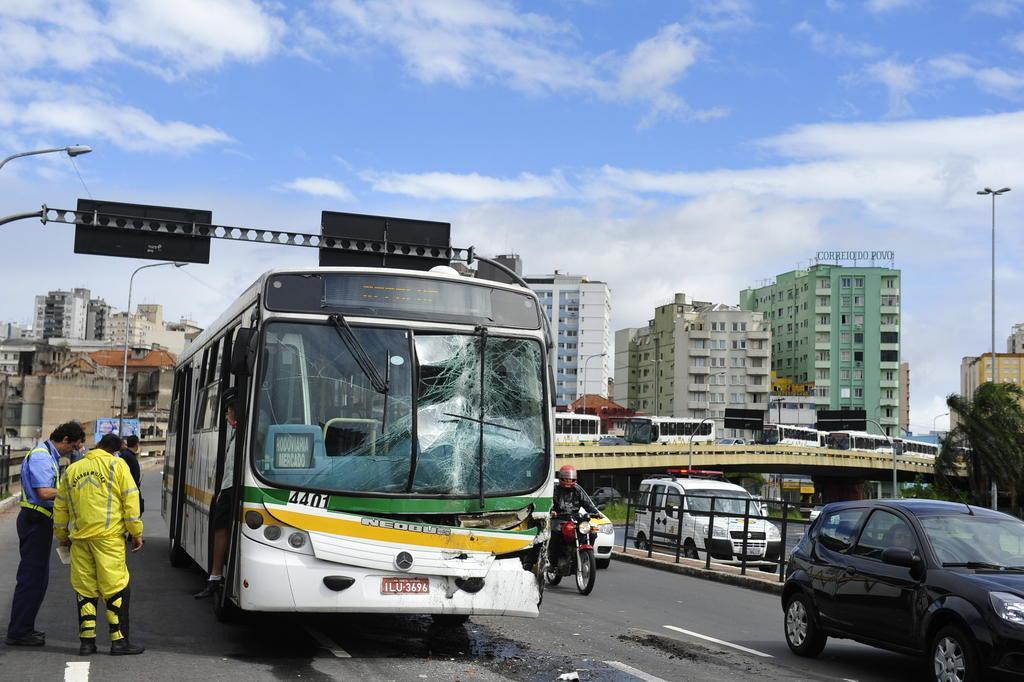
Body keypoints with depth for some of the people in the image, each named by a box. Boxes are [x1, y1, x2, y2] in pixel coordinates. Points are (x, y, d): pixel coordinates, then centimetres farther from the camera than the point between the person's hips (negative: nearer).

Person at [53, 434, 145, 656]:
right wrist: (136, 533, 1)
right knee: (116, 587, 0)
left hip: (79, 537, 5)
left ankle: (87, 641, 11)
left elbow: (60, 506, 21)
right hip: (108, 536, -4)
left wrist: (62, 536, 32)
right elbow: (130, 500, -4)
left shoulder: (72, 470, 16)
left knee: (84, 589, 10)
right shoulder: (116, 465, 1)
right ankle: (119, 641, 1)